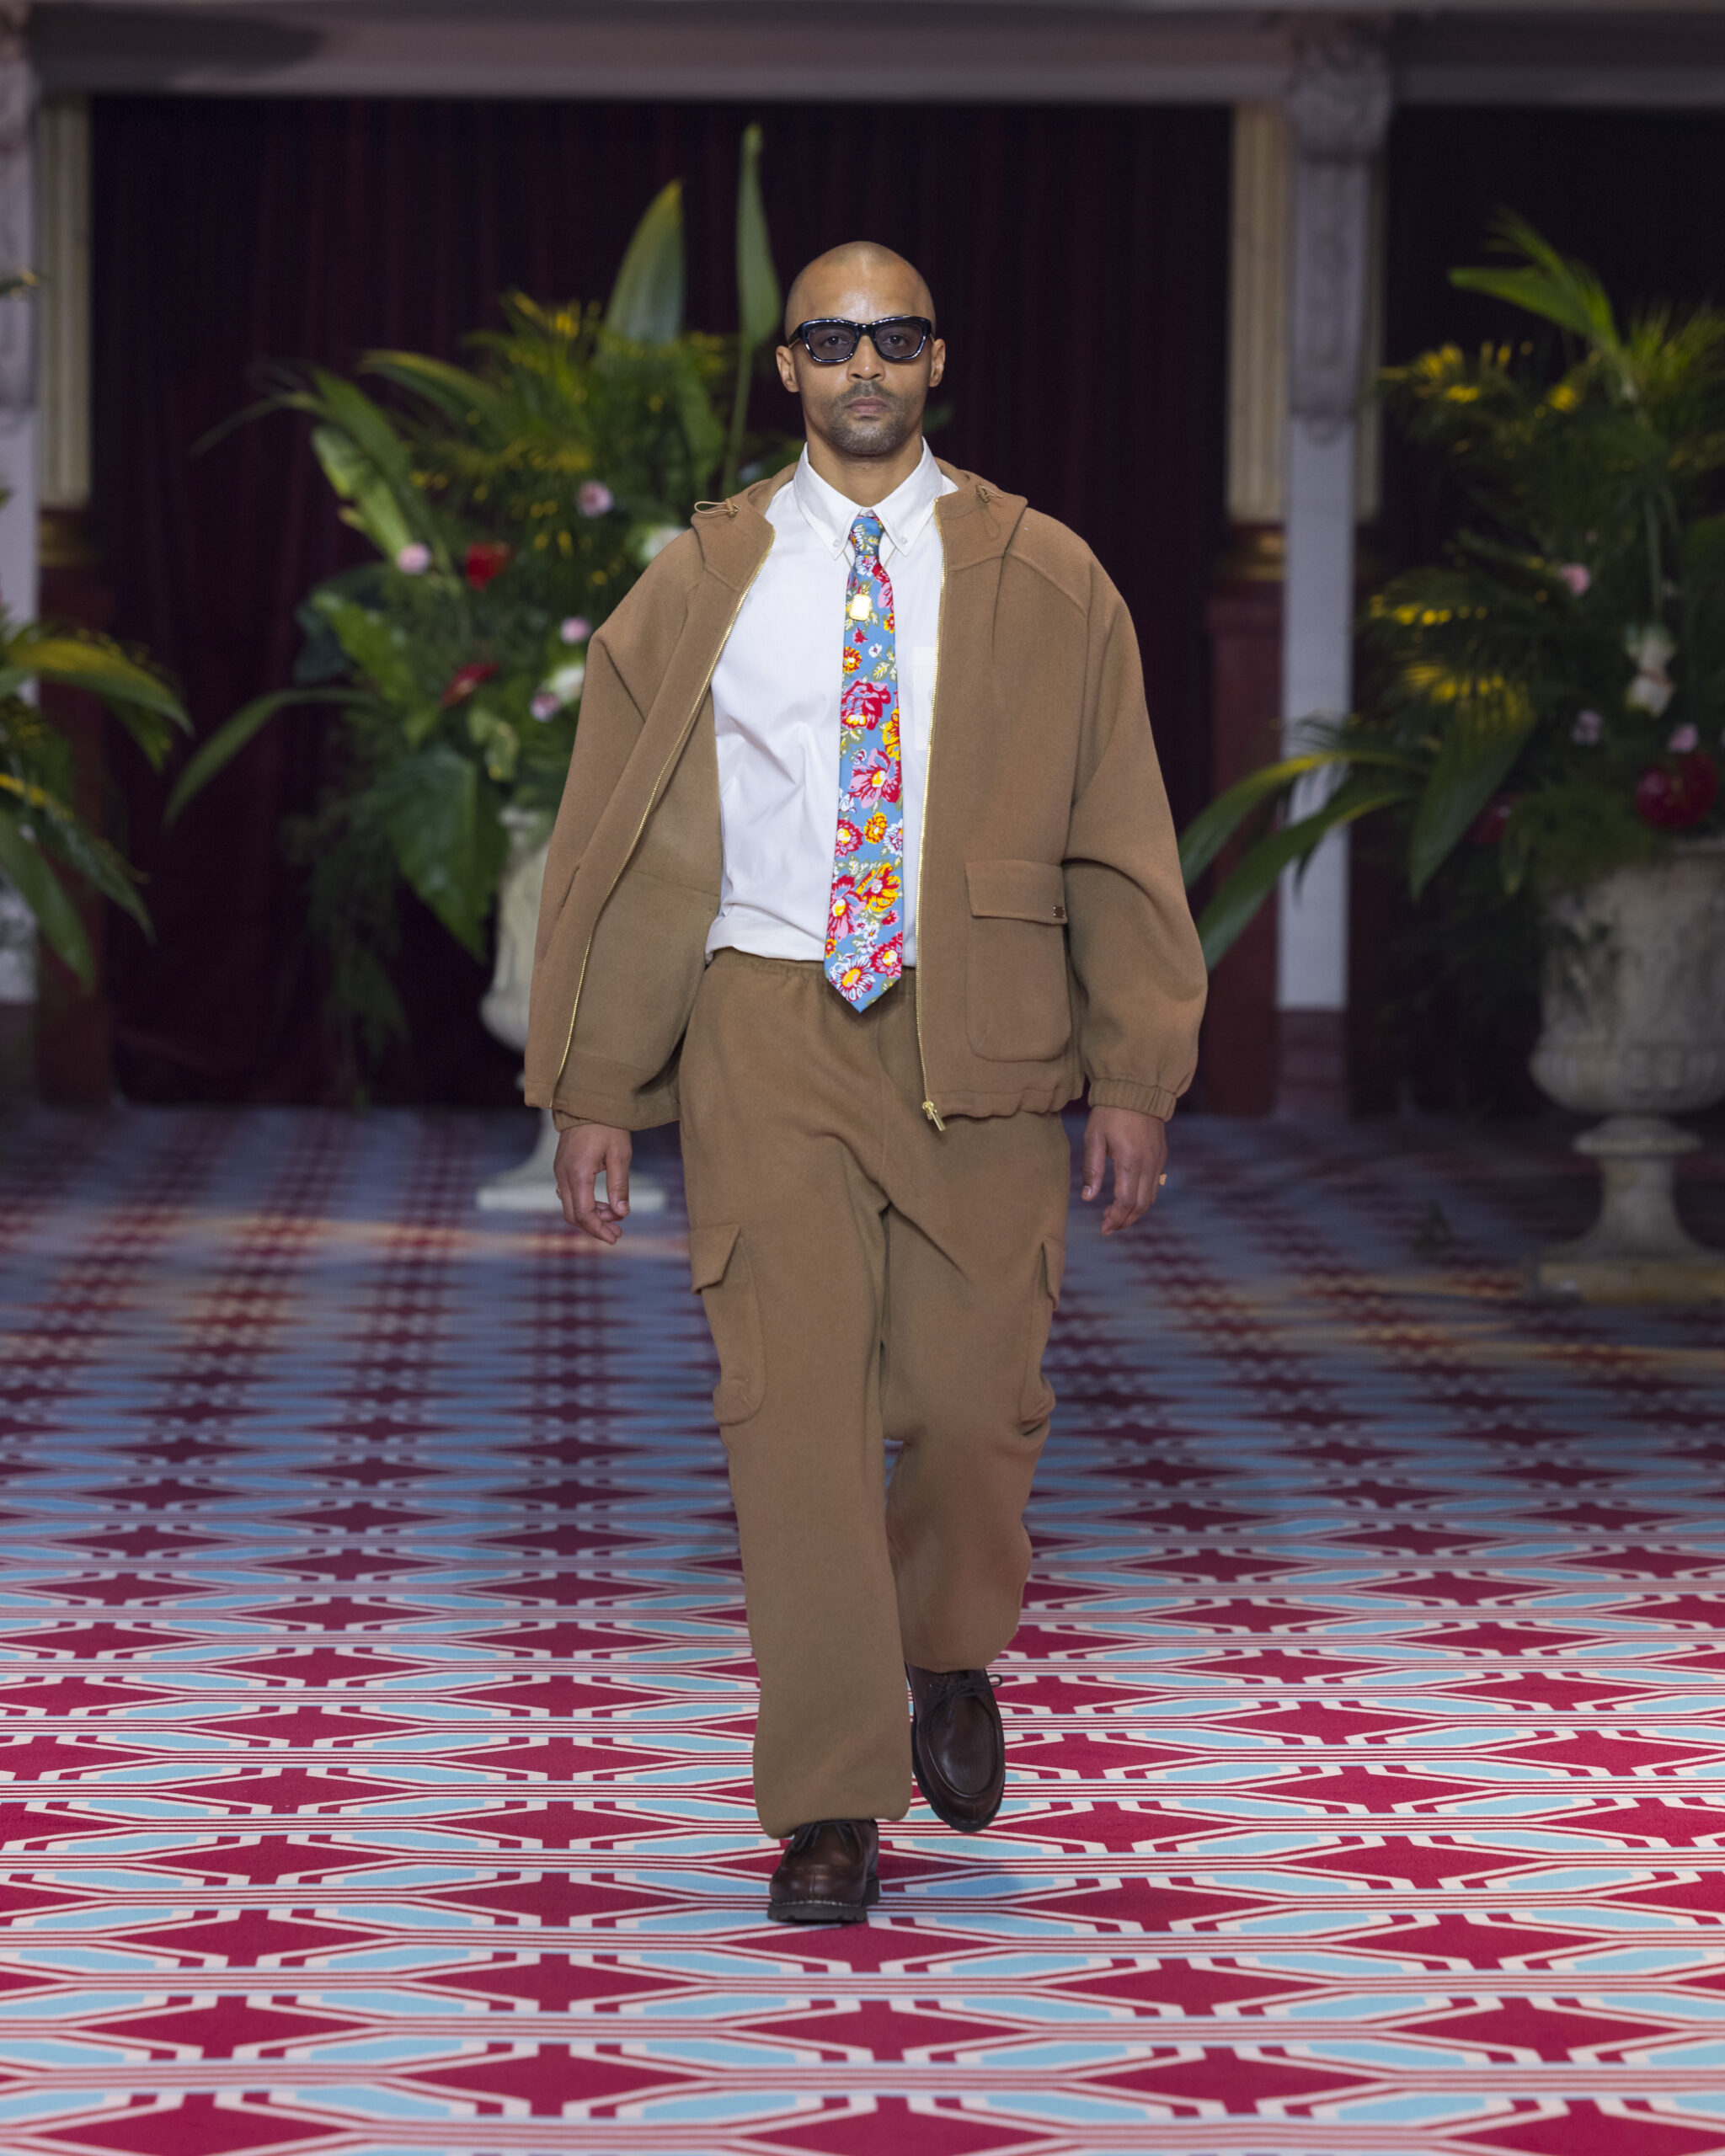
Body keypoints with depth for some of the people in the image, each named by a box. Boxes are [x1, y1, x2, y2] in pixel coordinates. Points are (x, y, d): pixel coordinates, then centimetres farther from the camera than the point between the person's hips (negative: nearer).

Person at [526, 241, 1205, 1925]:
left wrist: (1135, 1073, 1)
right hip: (769, 1028, 0)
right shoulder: (701, 589, 7)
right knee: (794, 1405, -7)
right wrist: (593, 1093, 4)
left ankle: (949, 1655, 35)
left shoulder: (1044, 586, 6)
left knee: (971, 1402, 2)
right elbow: (618, 843, 8)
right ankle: (831, 1809, -1)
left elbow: (1118, 842, 6)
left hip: (980, 1034, 1)